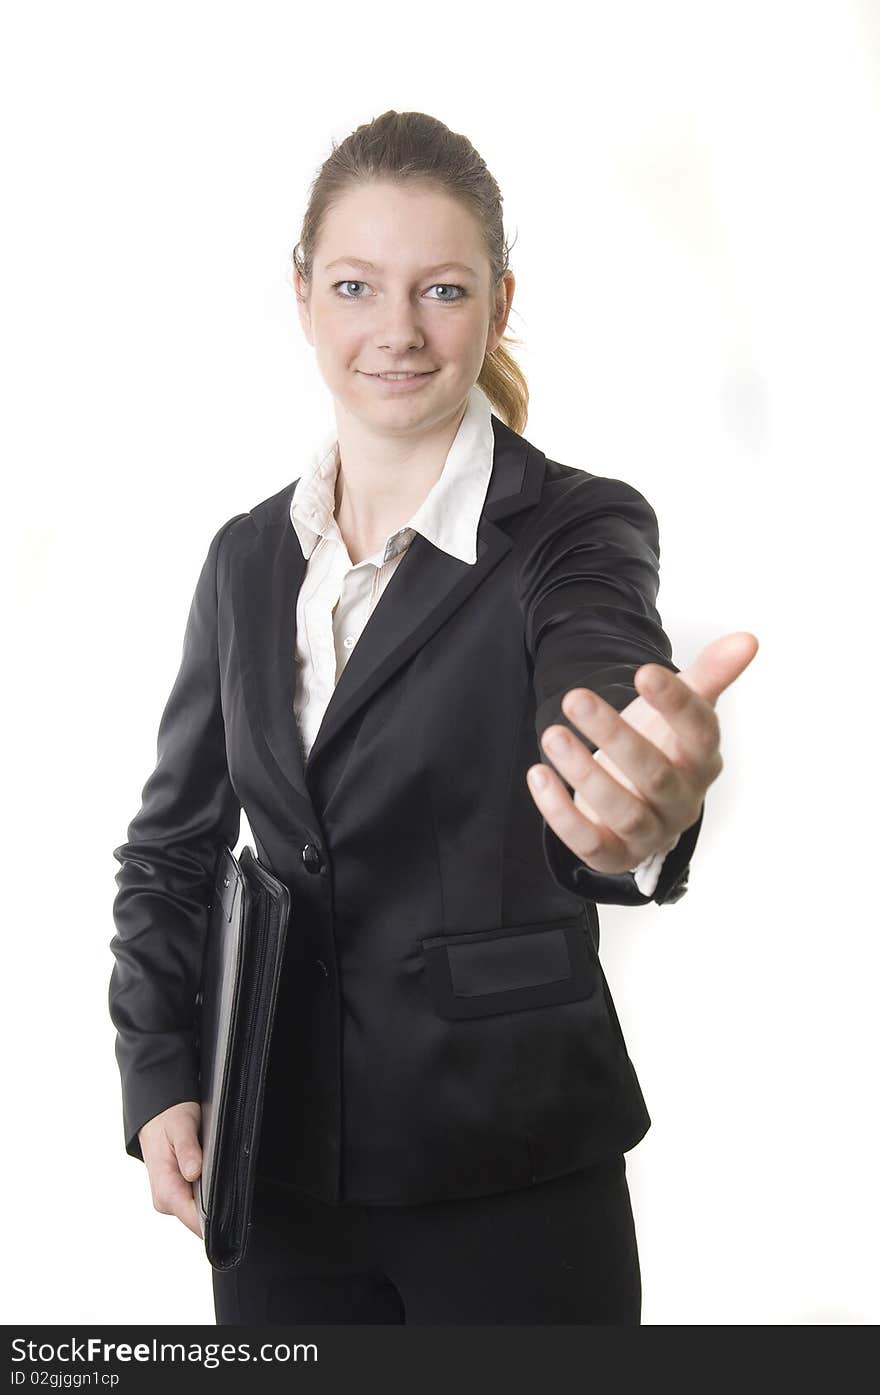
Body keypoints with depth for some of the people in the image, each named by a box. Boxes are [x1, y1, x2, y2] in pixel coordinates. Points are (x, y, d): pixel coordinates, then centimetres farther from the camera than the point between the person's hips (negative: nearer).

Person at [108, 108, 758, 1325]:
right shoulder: (249, 556, 5)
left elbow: (602, 711, -30)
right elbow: (173, 846, 12)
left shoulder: (578, 529, -8)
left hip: (514, 1178, -3)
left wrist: (646, 808, -53)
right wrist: (158, 1080, 0)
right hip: (280, 1171, 4)